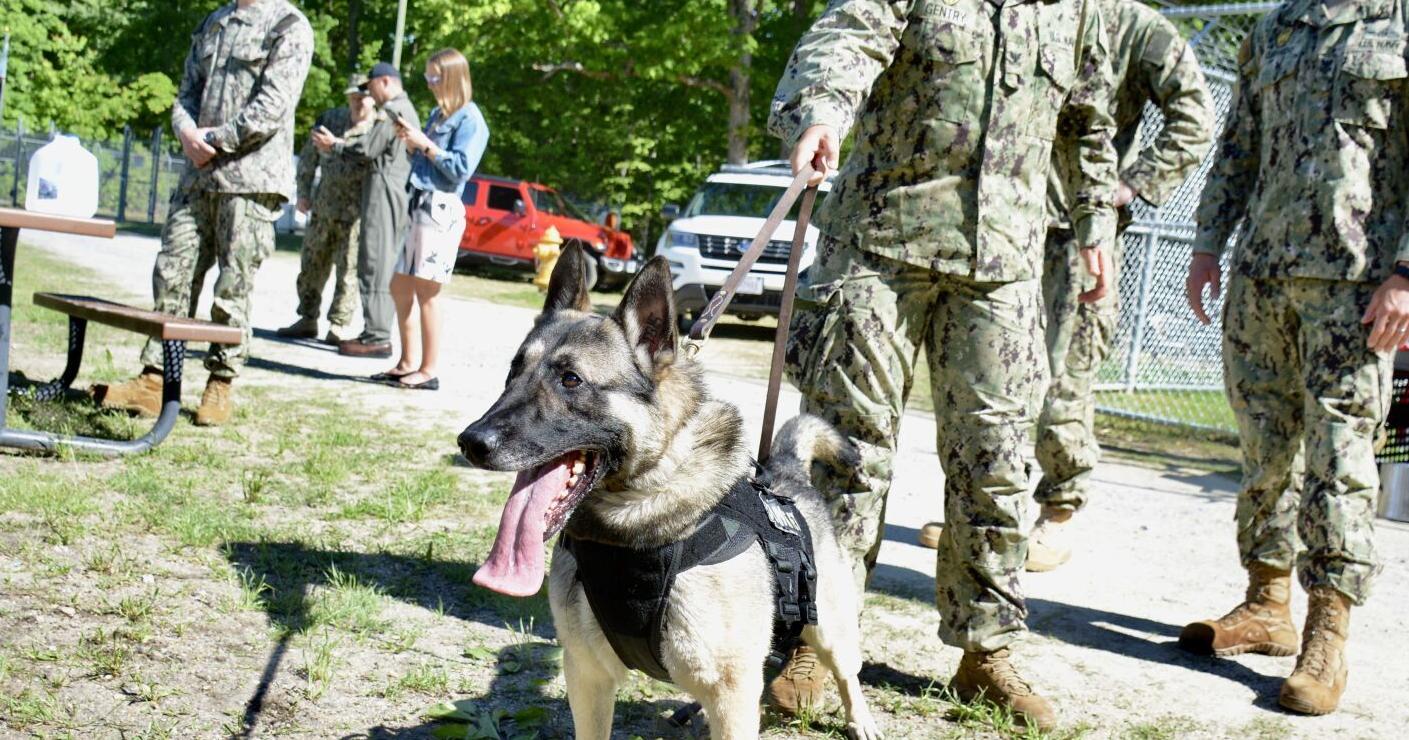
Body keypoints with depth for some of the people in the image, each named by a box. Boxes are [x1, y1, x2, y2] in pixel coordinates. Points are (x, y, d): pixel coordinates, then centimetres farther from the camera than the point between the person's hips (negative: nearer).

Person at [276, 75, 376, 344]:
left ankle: (340, 325, 7)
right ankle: (307, 320, 23)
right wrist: (303, 193, 10)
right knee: (311, 264, 11)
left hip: (356, 211, -5)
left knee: (348, 269, -2)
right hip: (323, 206, 5)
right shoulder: (330, 119, 8)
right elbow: (308, 157, 14)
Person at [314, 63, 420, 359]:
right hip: (401, 193, 10)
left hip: (385, 191, -10)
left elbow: (367, 149, -13)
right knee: (385, 268, 10)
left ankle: (377, 337, -13)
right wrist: (340, 144, 17)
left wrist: (334, 145, 3)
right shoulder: (409, 111, 23)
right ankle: (377, 332, 12)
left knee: (375, 266, -11)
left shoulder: (392, 110, -10)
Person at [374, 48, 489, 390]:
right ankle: (409, 363, 20)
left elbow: (460, 168, -14)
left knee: (425, 292, -8)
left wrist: (424, 144, -12)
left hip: (441, 210, -9)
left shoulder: (469, 119, -6)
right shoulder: (439, 113, 19)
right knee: (400, 287, 12)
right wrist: (409, 142, 5)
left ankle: (428, 371, -2)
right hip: (420, 206, 9)